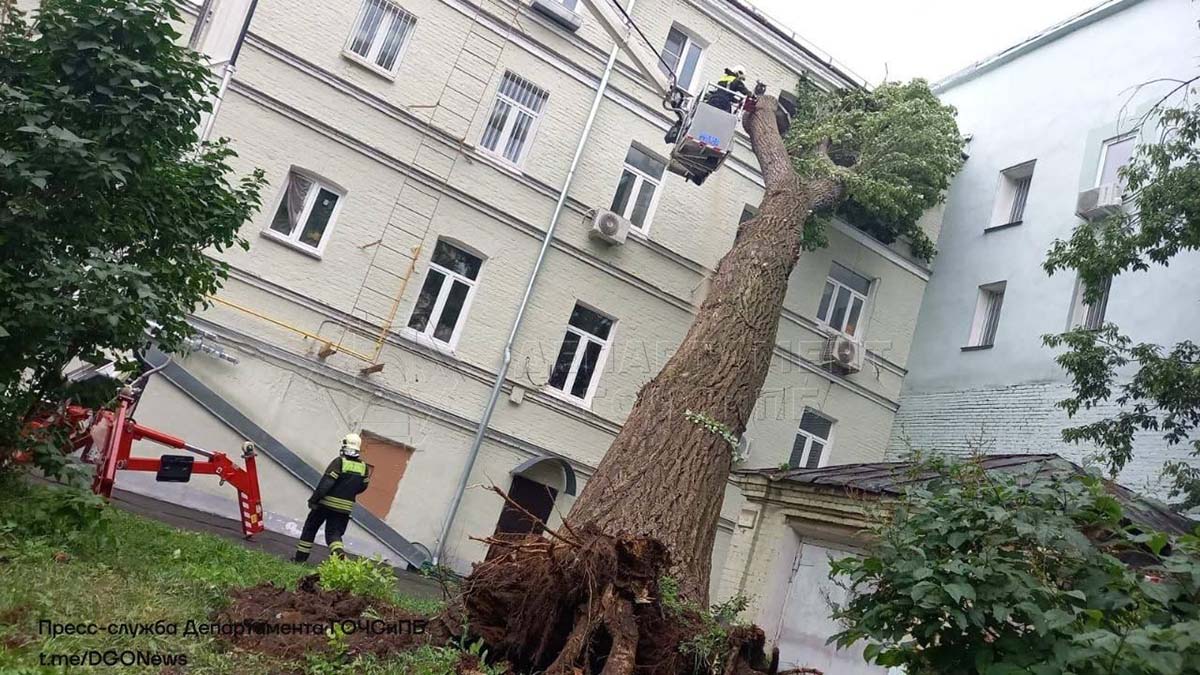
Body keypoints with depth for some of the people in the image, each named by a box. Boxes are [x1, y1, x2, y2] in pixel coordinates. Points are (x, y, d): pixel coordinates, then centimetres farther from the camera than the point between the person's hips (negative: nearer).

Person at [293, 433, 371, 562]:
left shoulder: (339, 462, -15)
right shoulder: (364, 468, 0)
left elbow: (326, 483, -19)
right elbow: (362, 487, 11)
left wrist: (313, 499, -11)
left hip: (326, 503, -3)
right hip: (344, 508, 3)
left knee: (310, 528, 16)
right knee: (334, 533, 9)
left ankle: (300, 557, 23)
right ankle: (339, 552, -20)